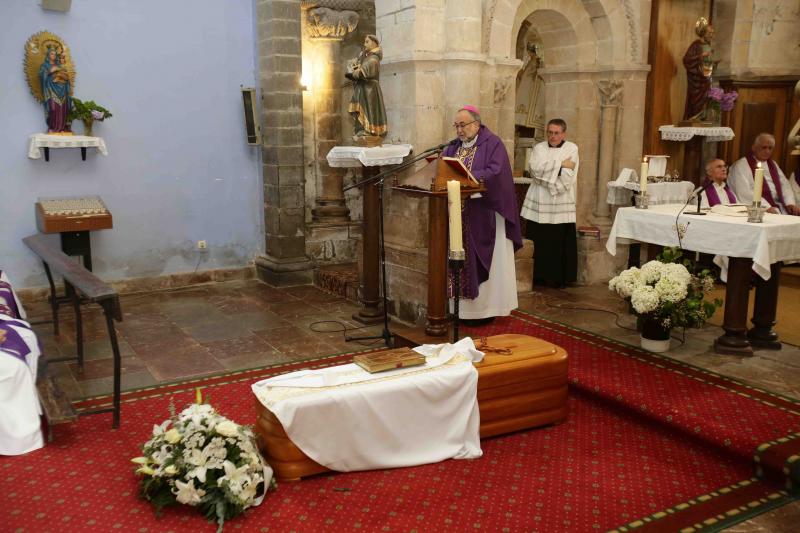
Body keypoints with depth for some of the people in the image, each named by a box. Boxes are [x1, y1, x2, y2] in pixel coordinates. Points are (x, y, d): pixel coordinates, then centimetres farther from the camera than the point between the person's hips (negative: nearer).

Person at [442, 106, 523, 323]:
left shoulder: (492, 143, -5)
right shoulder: (454, 145, 15)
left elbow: (495, 171, -18)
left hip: (484, 214, -6)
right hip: (460, 214, 6)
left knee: (482, 260, -1)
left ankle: (485, 307, 5)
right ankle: (463, 305, 13)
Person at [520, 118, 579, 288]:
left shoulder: (572, 149, 3)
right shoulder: (539, 148, 9)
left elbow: (568, 177, -9)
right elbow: (535, 169, -11)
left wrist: (546, 171, -9)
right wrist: (561, 164, -9)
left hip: (562, 207, -1)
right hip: (539, 205, 1)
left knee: (560, 244, 0)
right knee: (538, 244, 2)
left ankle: (560, 279, 11)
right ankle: (538, 278, 13)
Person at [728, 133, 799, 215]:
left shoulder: (772, 164, 22)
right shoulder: (741, 165, -4)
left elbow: (784, 184, 20)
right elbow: (745, 193, -15)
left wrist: (790, 203, 1)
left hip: (781, 208, 7)